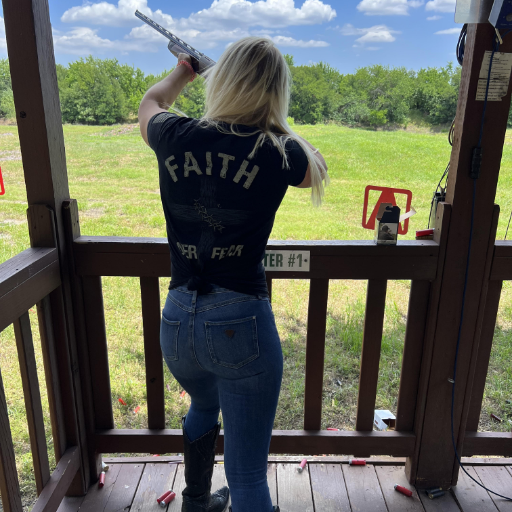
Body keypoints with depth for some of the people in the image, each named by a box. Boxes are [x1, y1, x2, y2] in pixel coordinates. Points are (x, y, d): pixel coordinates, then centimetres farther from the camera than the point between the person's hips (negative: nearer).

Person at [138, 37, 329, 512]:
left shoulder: (176, 137, -1)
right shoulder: (279, 152, -8)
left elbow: (148, 105, 24)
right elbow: (315, 171, 17)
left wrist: (182, 70, 42)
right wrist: (270, 121, 21)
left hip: (177, 319, 5)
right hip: (242, 322, -4)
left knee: (204, 407, 36)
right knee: (247, 473, 10)